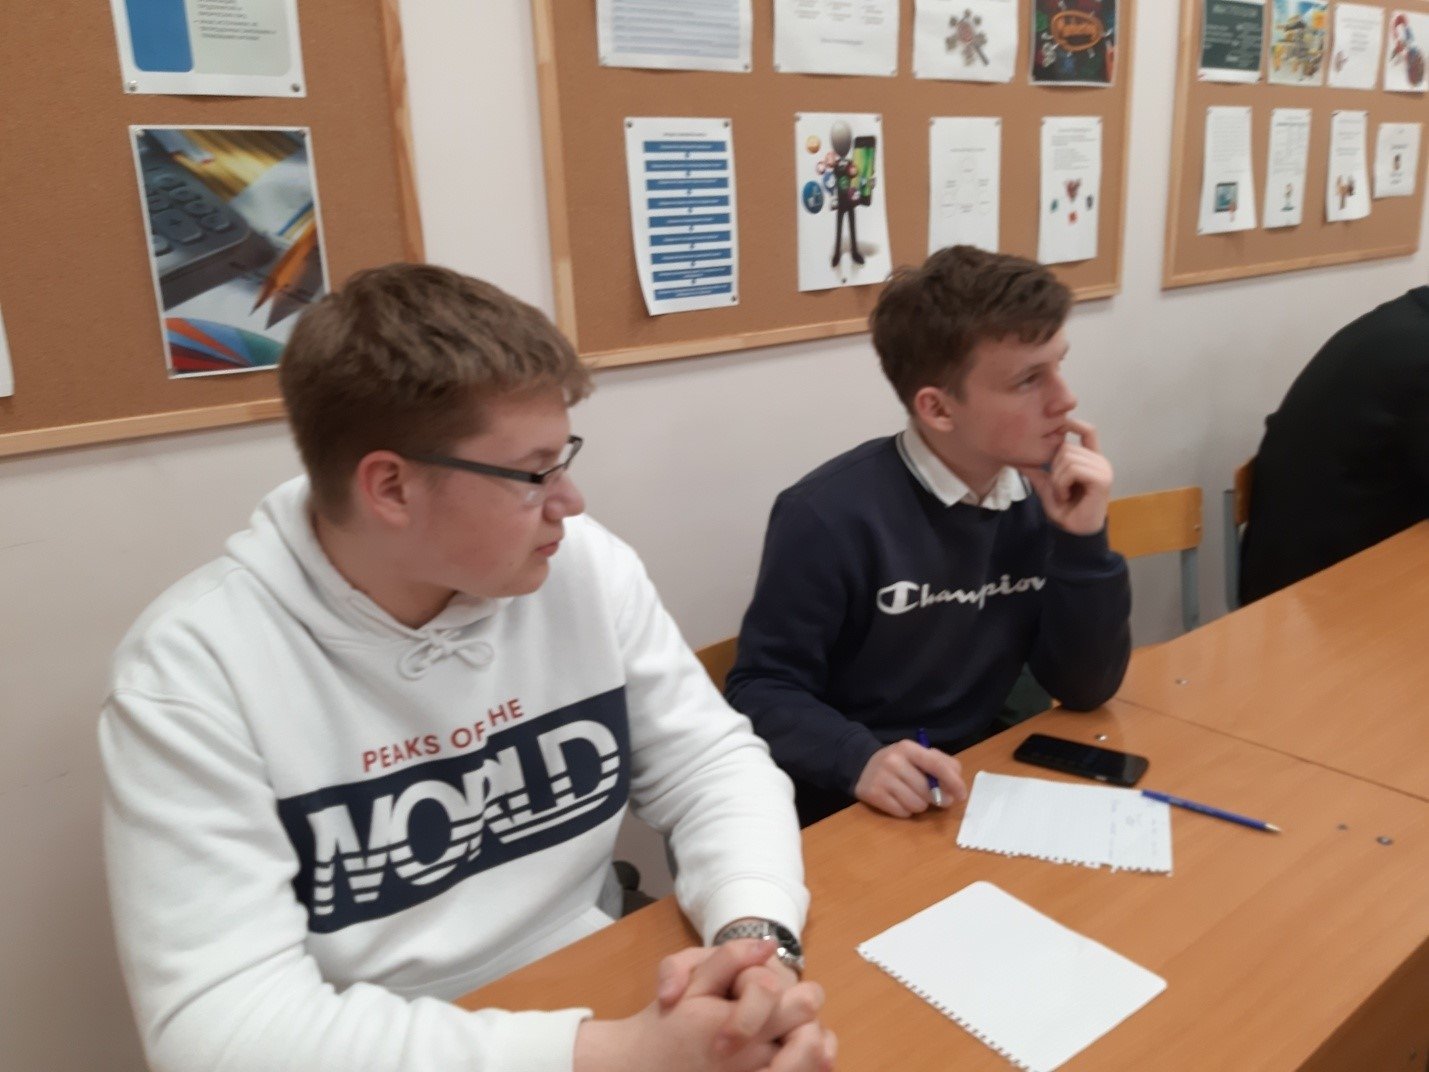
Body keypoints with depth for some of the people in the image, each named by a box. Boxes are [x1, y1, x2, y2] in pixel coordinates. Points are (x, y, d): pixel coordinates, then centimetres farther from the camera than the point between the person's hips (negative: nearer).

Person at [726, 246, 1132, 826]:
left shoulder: (1040, 496, -2)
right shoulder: (832, 514, -20)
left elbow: (1086, 688, -1)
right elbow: (761, 689, -15)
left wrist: (1083, 540, -13)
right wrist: (860, 759, -32)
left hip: (977, 788, 4)